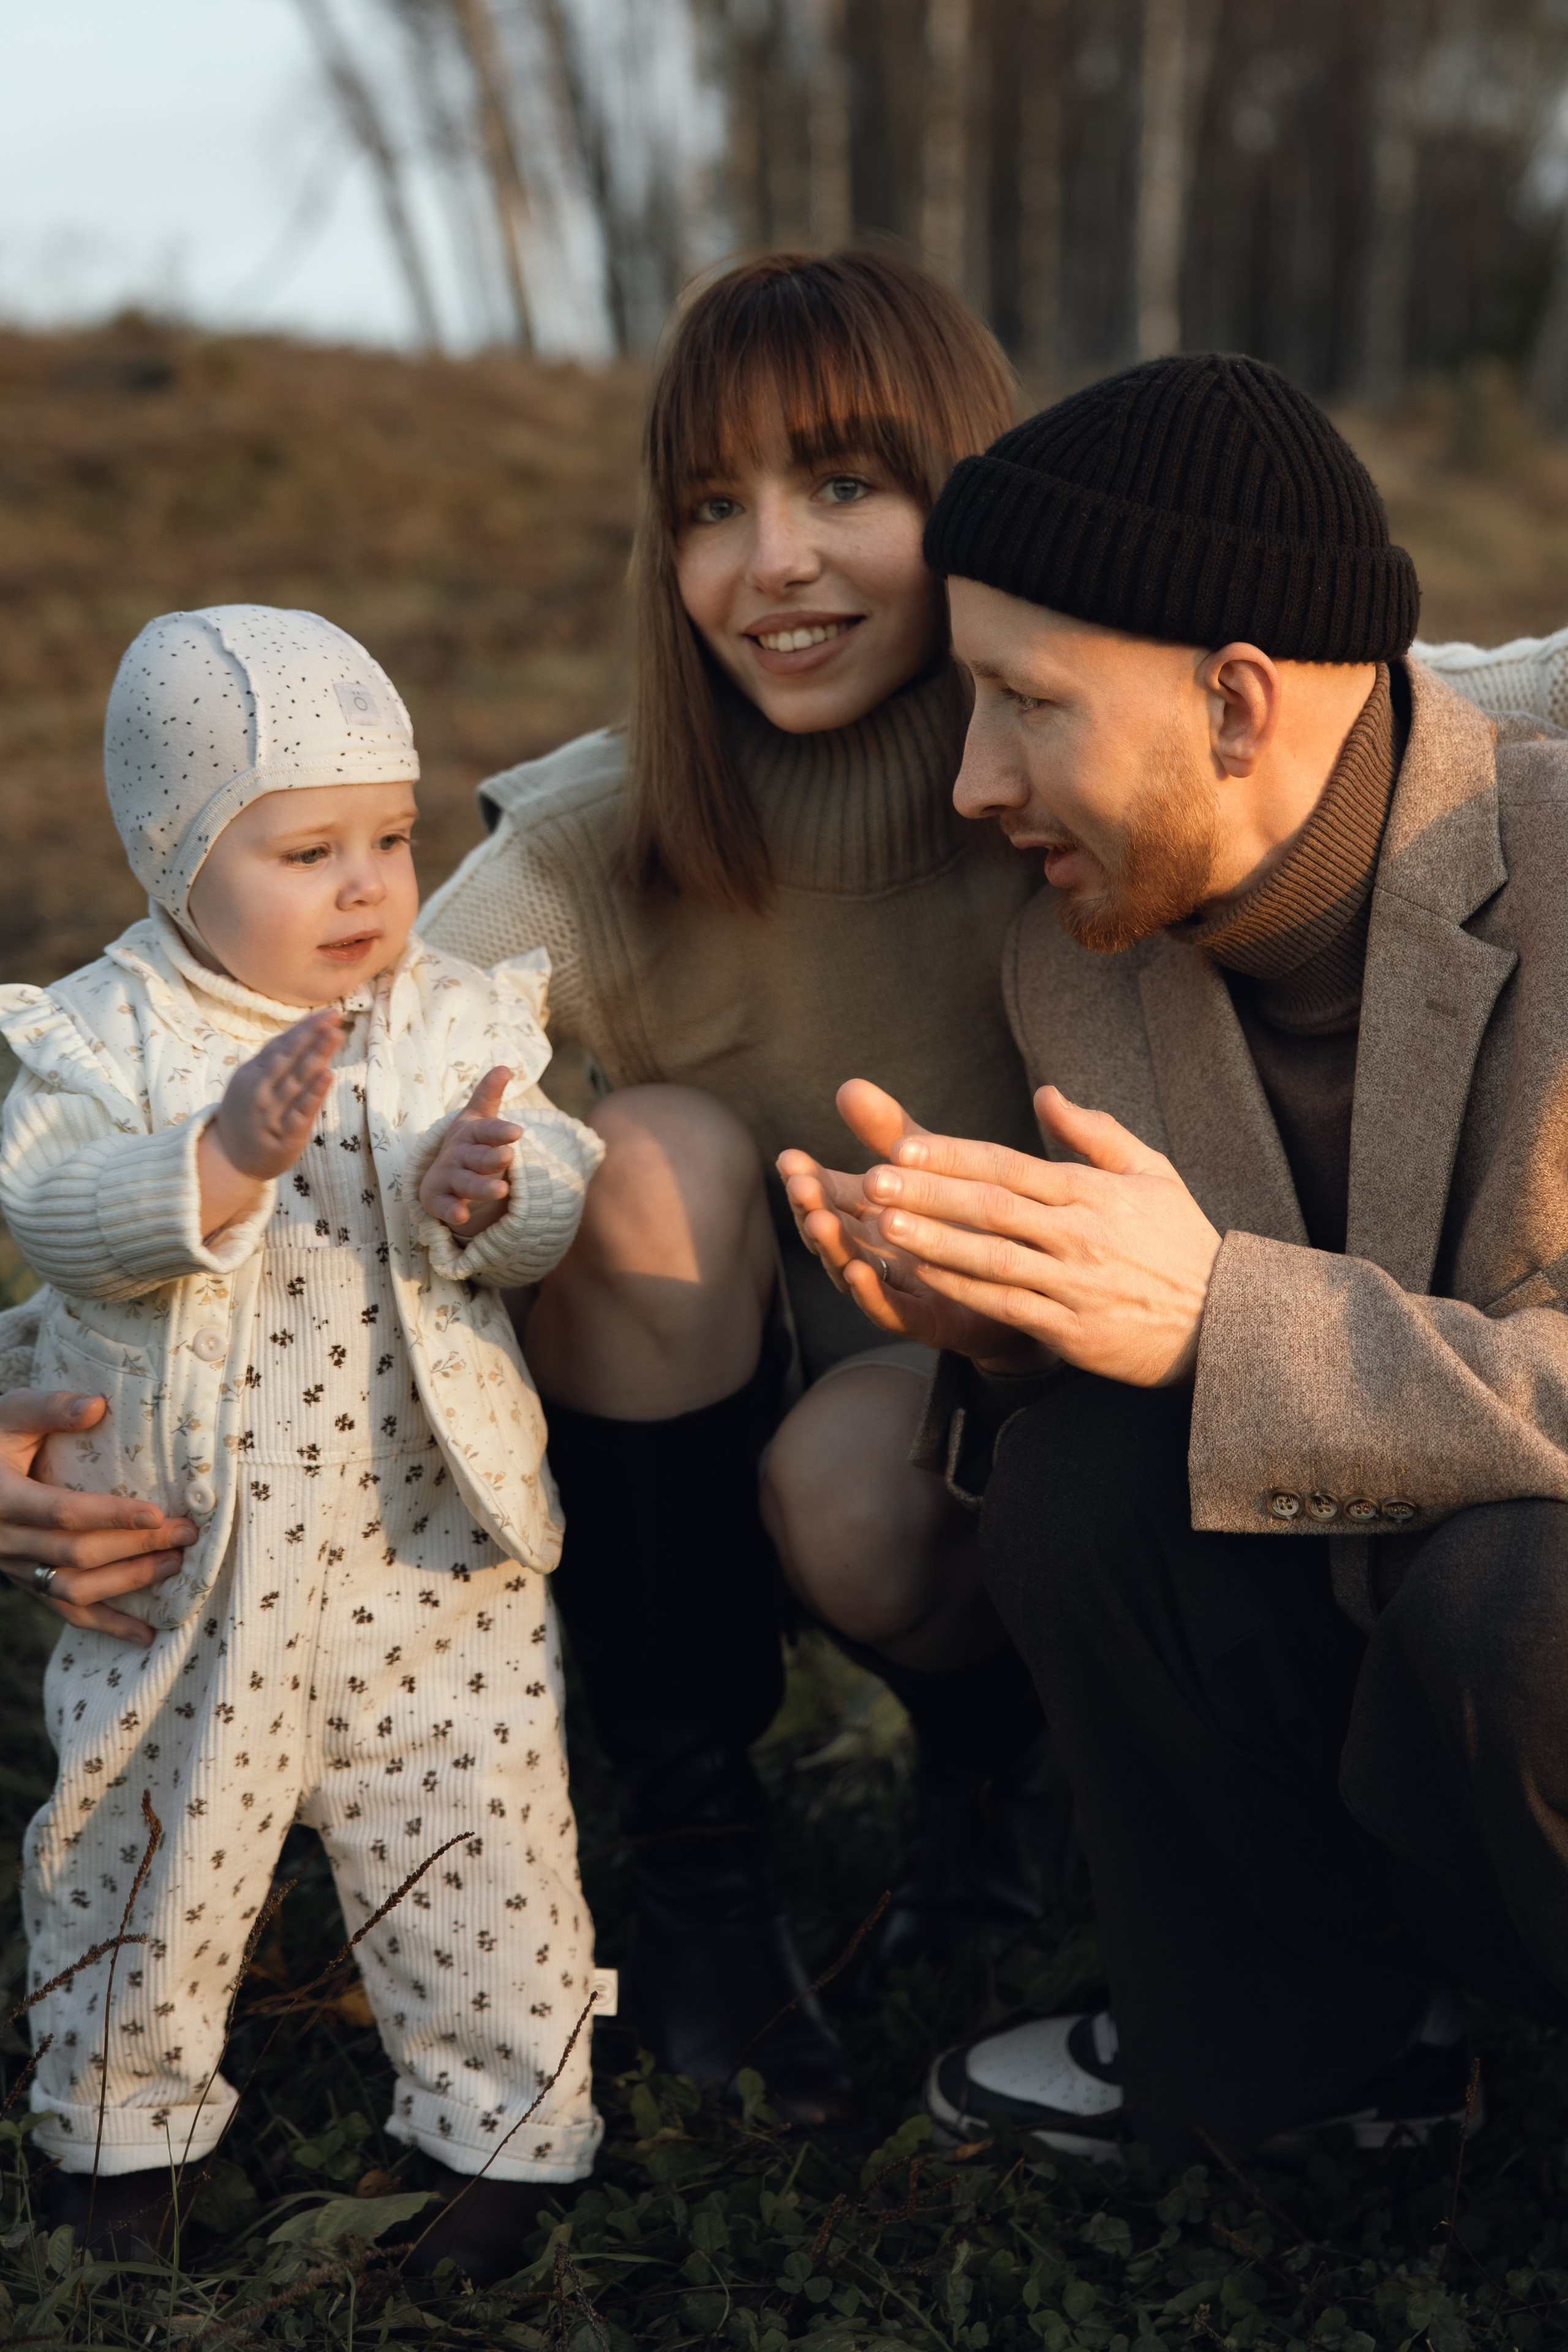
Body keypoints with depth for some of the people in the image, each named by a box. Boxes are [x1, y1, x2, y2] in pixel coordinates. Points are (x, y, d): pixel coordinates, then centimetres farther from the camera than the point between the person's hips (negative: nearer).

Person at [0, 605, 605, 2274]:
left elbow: (561, 1194, -10)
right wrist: (226, 1157, -39)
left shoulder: (464, 1022, -1)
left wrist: (487, 1194, -33)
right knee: (150, 1844, 15)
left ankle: (496, 2122, 29)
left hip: (429, 1550, 1)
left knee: (480, 1847, 8)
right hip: (181, 1564, -1)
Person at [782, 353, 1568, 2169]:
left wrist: (1216, 1311, -36)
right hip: (1363, 1695, 6)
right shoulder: (1079, 961, -2)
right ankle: (1290, 2040, 4)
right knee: (1086, 1458, -18)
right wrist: (1001, 1321, -18)